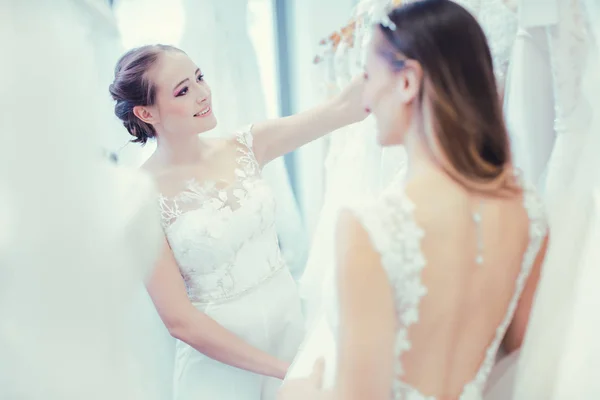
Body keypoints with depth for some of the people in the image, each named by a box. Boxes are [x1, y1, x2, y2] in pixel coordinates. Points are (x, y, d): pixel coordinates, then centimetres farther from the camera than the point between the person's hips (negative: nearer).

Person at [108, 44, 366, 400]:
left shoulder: (244, 148, -5)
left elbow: (346, 108, -14)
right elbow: (180, 320, -17)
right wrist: (285, 369, -16)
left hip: (291, 320, 4)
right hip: (221, 355, -4)